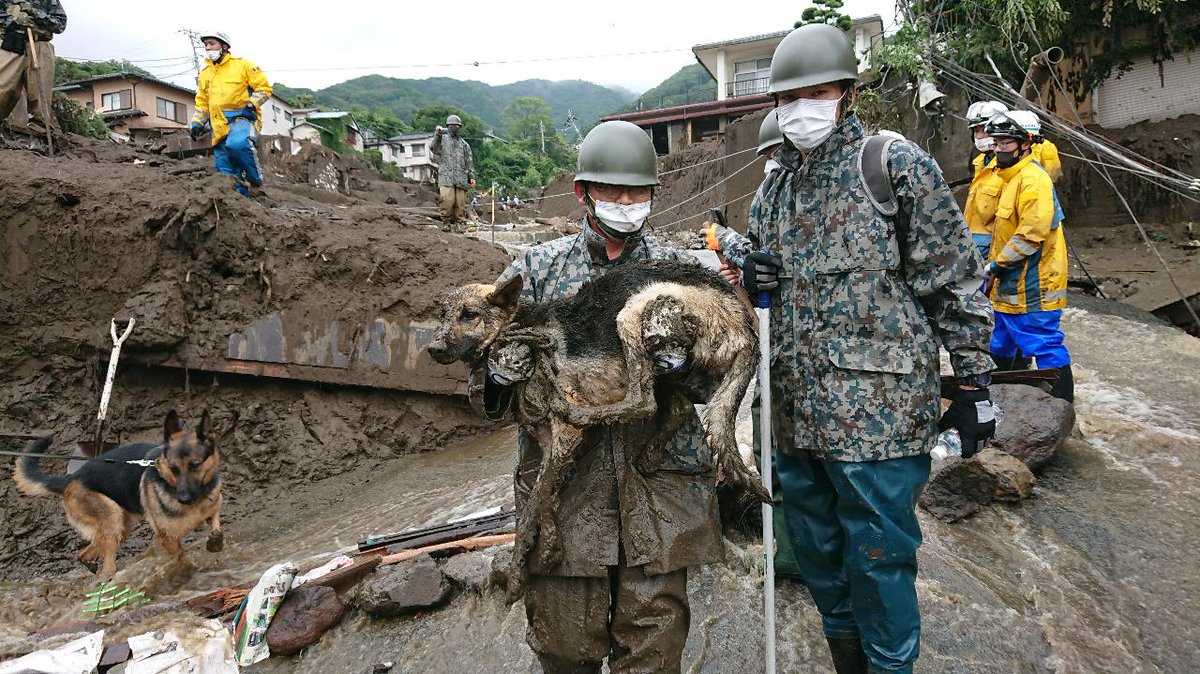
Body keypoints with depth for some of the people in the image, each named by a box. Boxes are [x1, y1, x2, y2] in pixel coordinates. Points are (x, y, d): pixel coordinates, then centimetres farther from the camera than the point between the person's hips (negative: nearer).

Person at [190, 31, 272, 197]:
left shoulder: (241, 65, 3)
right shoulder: (205, 74, 20)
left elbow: (264, 87, 0)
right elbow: (202, 103, 26)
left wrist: (251, 105, -13)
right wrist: (197, 123, 13)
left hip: (242, 118, -6)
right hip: (219, 126, 6)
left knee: (237, 145, -39)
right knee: (226, 174, -1)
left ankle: (256, 181, -21)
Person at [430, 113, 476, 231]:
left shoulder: (464, 144, 21)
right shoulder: (443, 139, 12)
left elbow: (469, 161, 18)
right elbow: (434, 149, -6)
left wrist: (471, 176, 8)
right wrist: (437, 136, -19)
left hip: (461, 178, 3)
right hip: (446, 176, -3)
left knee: (460, 202, -3)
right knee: (447, 200, -16)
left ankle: (457, 223, 4)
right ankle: (446, 222, -5)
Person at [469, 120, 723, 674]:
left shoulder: (682, 270, 7)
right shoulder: (536, 269, 6)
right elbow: (488, 368, 5)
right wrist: (499, 384, -19)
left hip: (658, 493, 0)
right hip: (562, 486, 0)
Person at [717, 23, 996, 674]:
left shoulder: (896, 164, -4)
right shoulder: (776, 186, 14)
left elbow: (956, 279, -4)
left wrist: (972, 380, -6)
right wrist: (749, 272, 0)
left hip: (878, 408, -6)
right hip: (796, 410, 7)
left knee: (878, 558, 4)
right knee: (817, 554, 18)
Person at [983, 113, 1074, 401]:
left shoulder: (1033, 178, -16)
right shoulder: (1011, 177, 17)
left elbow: (1032, 233, -25)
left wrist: (997, 264, -17)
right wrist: (995, 267, 17)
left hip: (1032, 286, -11)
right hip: (1011, 286, 11)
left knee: (1044, 344, -5)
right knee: (1003, 347, 21)